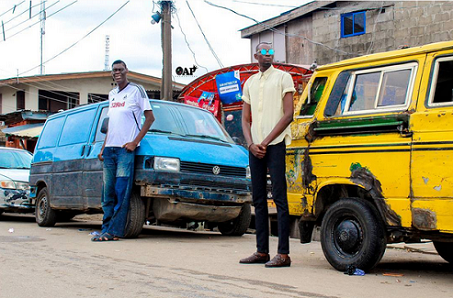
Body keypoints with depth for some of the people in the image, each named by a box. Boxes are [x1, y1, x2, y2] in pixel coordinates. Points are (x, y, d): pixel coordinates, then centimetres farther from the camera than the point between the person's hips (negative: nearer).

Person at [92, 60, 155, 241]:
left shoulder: (136, 90, 0)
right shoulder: (112, 95, 20)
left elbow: (150, 118, -4)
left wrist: (135, 142, -11)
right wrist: (103, 148, 17)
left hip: (126, 149, -7)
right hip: (109, 149, 7)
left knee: (121, 192, -10)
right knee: (108, 193, 6)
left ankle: (115, 231, -10)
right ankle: (106, 229, 10)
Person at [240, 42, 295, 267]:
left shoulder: (283, 77, 3)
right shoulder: (249, 83, 19)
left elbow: (288, 115, -6)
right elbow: (246, 119, 16)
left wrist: (266, 141, -11)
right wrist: (251, 144, -2)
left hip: (275, 144, -6)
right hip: (255, 147, 6)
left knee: (279, 198, -7)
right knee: (258, 199, 7)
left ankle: (283, 254, -7)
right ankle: (261, 252, 13)